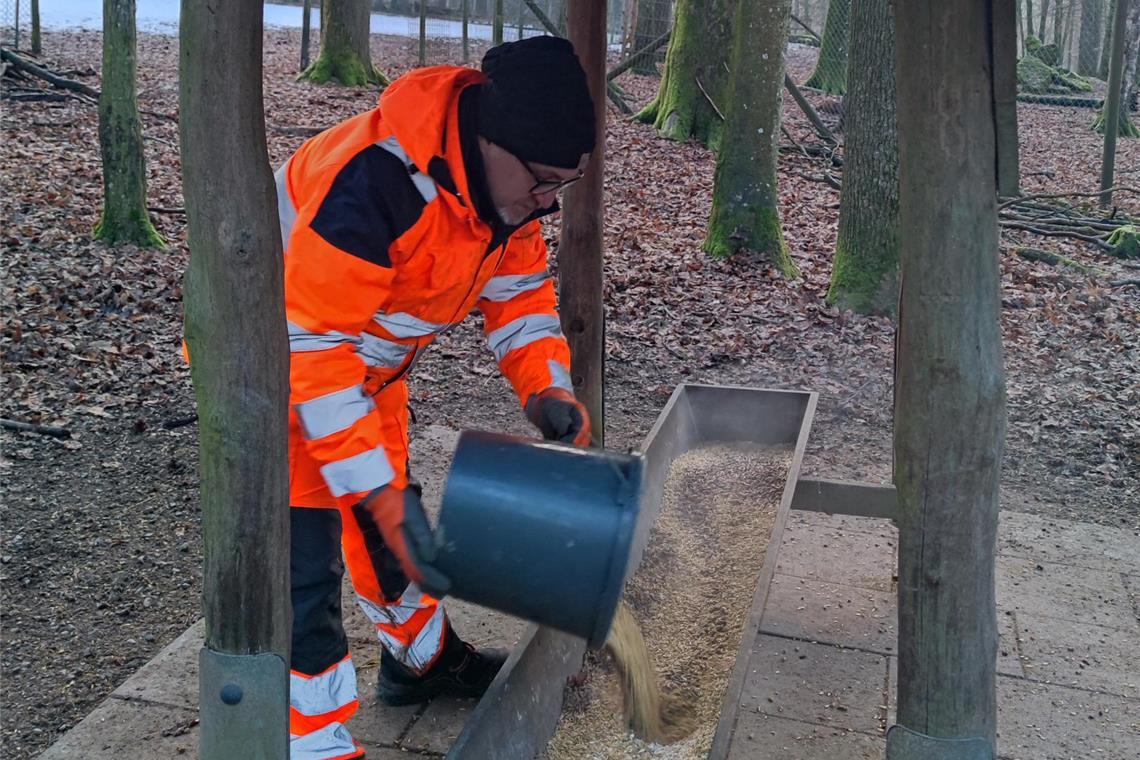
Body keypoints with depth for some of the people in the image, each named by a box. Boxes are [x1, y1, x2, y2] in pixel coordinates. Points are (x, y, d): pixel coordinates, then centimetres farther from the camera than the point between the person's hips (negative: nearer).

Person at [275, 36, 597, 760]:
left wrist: (547, 387, -14)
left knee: (396, 518, 22)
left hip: (369, 360, 8)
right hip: (280, 362, -8)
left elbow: (520, 289, 2)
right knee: (303, 557, -9)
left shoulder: (506, 174, -11)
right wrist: (376, 490, -34)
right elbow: (311, 347, -35)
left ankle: (423, 656, 45)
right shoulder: (372, 183, -38)